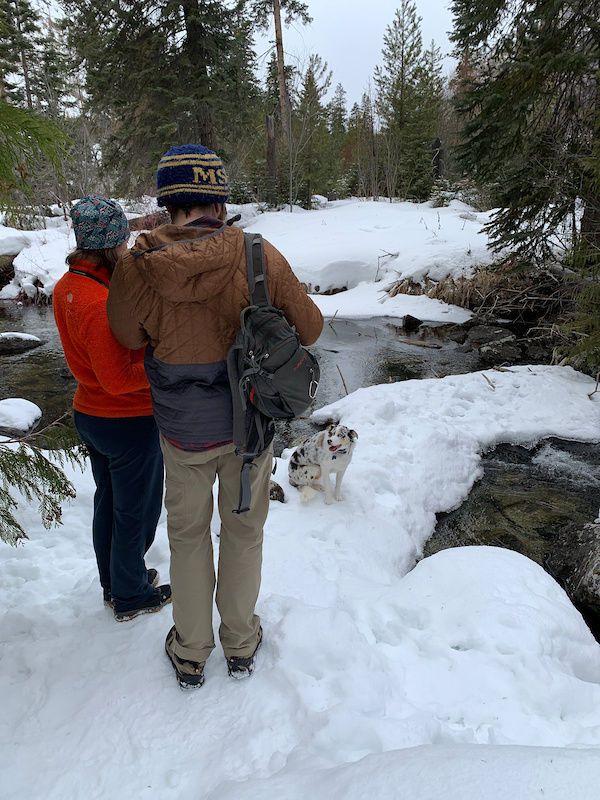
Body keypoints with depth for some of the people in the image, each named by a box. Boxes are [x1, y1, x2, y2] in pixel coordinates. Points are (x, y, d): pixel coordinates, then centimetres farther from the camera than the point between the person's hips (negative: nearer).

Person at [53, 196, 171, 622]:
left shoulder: (66, 287, 0)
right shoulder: (102, 303, -29)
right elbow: (118, 379, -28)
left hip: (89, 412, 9)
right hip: (129, 422, -9)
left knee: (108, 503, 23)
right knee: (136, 512, 10)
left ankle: (115, 584, 42)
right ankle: (131, 598, 29)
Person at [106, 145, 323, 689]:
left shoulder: (135, 270, -17)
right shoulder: (260, 257, -18)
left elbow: (126, 339, 1)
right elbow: (309, 328, -5)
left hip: (182, 432, 0)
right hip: (251, 422, 0)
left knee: (188, 535, 20)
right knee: (243, 531, 20)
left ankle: (190, 654, 36)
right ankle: (241, 644, 38)